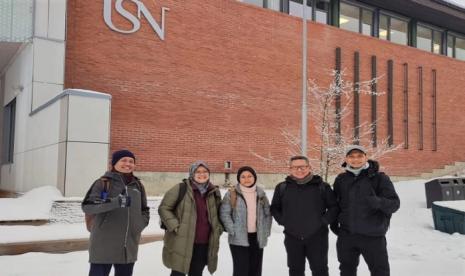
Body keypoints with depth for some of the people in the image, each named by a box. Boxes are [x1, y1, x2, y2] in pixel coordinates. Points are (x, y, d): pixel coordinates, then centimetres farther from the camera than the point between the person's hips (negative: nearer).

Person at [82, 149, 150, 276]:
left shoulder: (138, 185, 11)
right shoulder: (103, 183, -5)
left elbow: (145, 211, 20)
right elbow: (87, 206, -17)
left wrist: (139, 226, 1)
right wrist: (114, 202, -30)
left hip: (129, 248, 5)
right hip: (103, 246, -5)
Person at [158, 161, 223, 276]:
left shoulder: (214, 192, 8)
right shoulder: (181, 188, -8)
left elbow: (218, 214, 24)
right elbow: (164, 208, -5)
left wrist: (218, 228, 9)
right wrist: (175, 226, -13)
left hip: (204, 244, 5)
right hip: (181, 243, -5)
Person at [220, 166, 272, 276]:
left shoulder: (261, 193, 8)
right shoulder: (232, 193, -5)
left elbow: (268, 214, 13)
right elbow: (224, 213, -8)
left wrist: (266, 231, 4)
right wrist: (233, 231, -14)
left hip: (257, 238, 5)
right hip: (239, 239, -4)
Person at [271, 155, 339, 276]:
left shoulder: (322, 186, -3)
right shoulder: (282, 188, 2)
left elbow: (334, 207, 3)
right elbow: (275, 208, 14)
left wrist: (324, 221, -7)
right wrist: (283, 221, 1)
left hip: (317, 237, -2)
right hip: (292, 238, 2)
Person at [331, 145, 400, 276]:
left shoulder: (379, 178, -6)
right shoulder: (341, 179, 6)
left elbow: (394, 203, -12)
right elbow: (335, 203, 19)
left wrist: (379, 202, -31)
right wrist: (334, 223, 13)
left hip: (373, 236, -3)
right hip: (346, 235, 4)